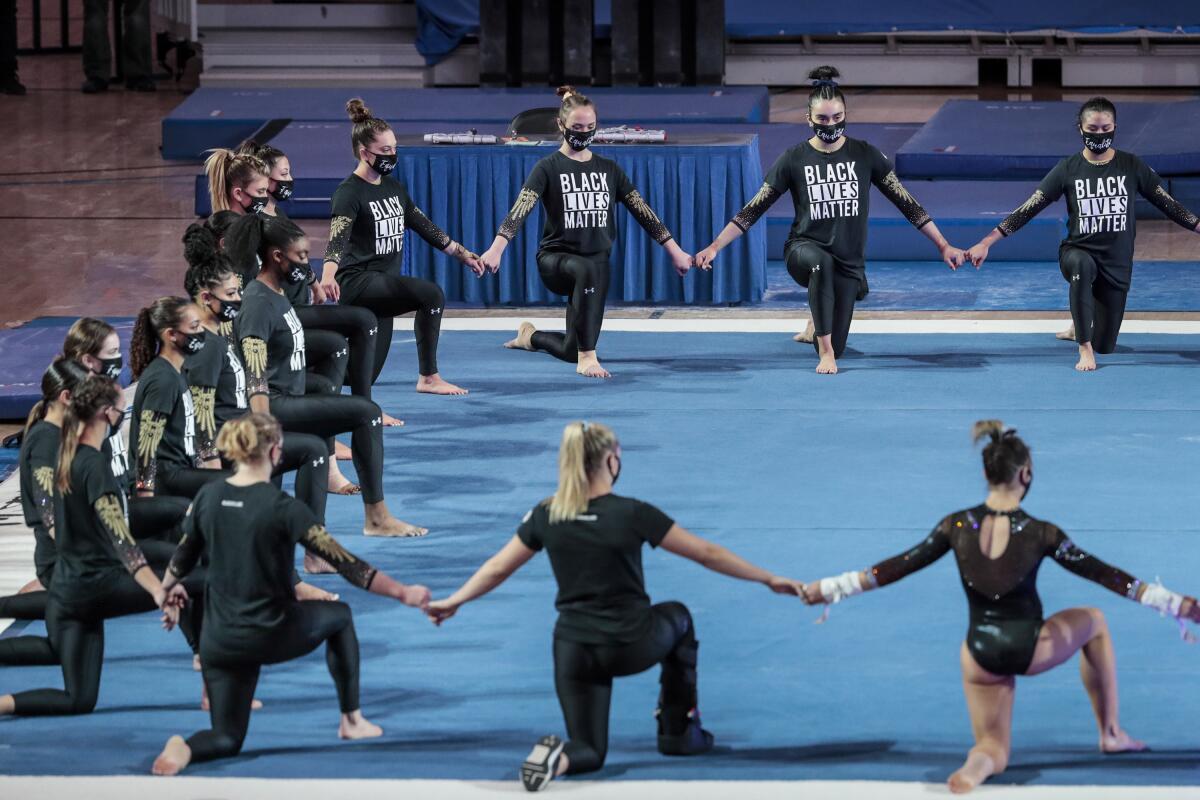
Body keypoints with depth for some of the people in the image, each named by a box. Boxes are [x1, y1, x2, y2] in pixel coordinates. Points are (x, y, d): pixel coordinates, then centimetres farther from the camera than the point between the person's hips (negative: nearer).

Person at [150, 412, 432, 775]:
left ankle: (186, 748, -23)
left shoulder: (208, 497, -3)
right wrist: (403, 593, -8)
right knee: (340, 616, 29)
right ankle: (352, 720, 32)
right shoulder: (282, 507, -17)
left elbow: (182, 559, 12)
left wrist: (165, 589, 34)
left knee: (226, 741, 12)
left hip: (221, 643, 3)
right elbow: (345, 564, -16)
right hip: (273, 635, -3)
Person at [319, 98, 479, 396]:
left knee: (365, 373, 0)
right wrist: (328, 273, -46)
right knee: (431, 293, -28)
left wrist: (462, 253, 24)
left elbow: (424, 225, 22)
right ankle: (428, 377, -18)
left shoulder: (394, 187, 13)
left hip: (384, 286, 8)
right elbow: (338, 236, -27)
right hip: (358, 282, -8)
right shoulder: (350, 192, -12)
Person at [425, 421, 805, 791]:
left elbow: (497, 568, 8)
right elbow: (707, 554, -6)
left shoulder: (546, 516, -3)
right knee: (678, 617, 33)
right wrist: (769, 579, 4)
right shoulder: (632, 514, -13)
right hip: (631, 646, -2)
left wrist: (452, 602, 25)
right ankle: (680, 732, 33)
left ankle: (559, 756, -25)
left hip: (575, 651, 2)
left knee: (588, 753, 13)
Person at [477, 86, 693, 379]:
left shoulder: (609, 169, 7)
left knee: (571, 352, 1)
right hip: (556, 258, -4)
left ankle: (530, 336, 36)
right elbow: (520, 210, -19)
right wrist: (497, 248, -35)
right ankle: (588, 356, -36)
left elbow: (642, 211, 9)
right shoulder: (549, 168, -6)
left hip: (597, 260, 4)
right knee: (587, 269, -41)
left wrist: (674, 251, 4)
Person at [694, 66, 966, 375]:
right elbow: (754, 209, -1)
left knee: (835, 350, 1)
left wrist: (943, 245, 0)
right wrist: (715, 247, -6)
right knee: (821, 261, -40)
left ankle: (816, 324, 39)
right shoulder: (794, 159, -4)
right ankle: (825, 350, -31)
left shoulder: (865, 155, -2)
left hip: (848, 262, 2)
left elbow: (906, 203, 2)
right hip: (804, 250, -2)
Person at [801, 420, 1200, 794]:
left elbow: (899, 566, -3)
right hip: (1031, 648, -2)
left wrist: (826, 589, 6)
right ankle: (1111, 733, 31)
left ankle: (974, 768, -22)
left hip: (981, 653, 2)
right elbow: (1103, 575, -9)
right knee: (1093, 621, 28)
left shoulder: (956, 526, -7)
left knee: (994, 748, 17)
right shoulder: (1041, 533, -13)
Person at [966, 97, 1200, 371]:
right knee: (1082, 265, -41)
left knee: (1105, 346, 3)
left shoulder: (1131, 166, -2)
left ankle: (1080, 325, 42)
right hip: (1077, 252, -2)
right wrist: (986, 243, -10)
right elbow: (1028, 209, -5)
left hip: (1117, 263, 2)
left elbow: (1167, 204, 5)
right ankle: (1084, 348, -32)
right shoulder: (1068, 169, -5)